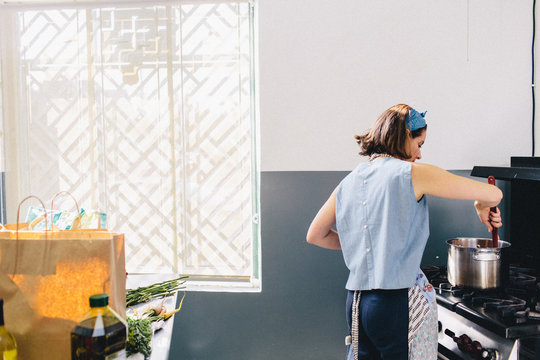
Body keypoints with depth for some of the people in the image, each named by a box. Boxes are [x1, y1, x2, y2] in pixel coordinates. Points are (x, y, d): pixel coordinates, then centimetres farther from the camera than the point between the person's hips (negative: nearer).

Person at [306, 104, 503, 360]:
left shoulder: (349, 182, 9)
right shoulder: (412, 174, -9)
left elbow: (315, 236, 20)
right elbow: (493, 194, -7)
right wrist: (482, 206, 16)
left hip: (355, 302, 6)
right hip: (400, 302, -6)